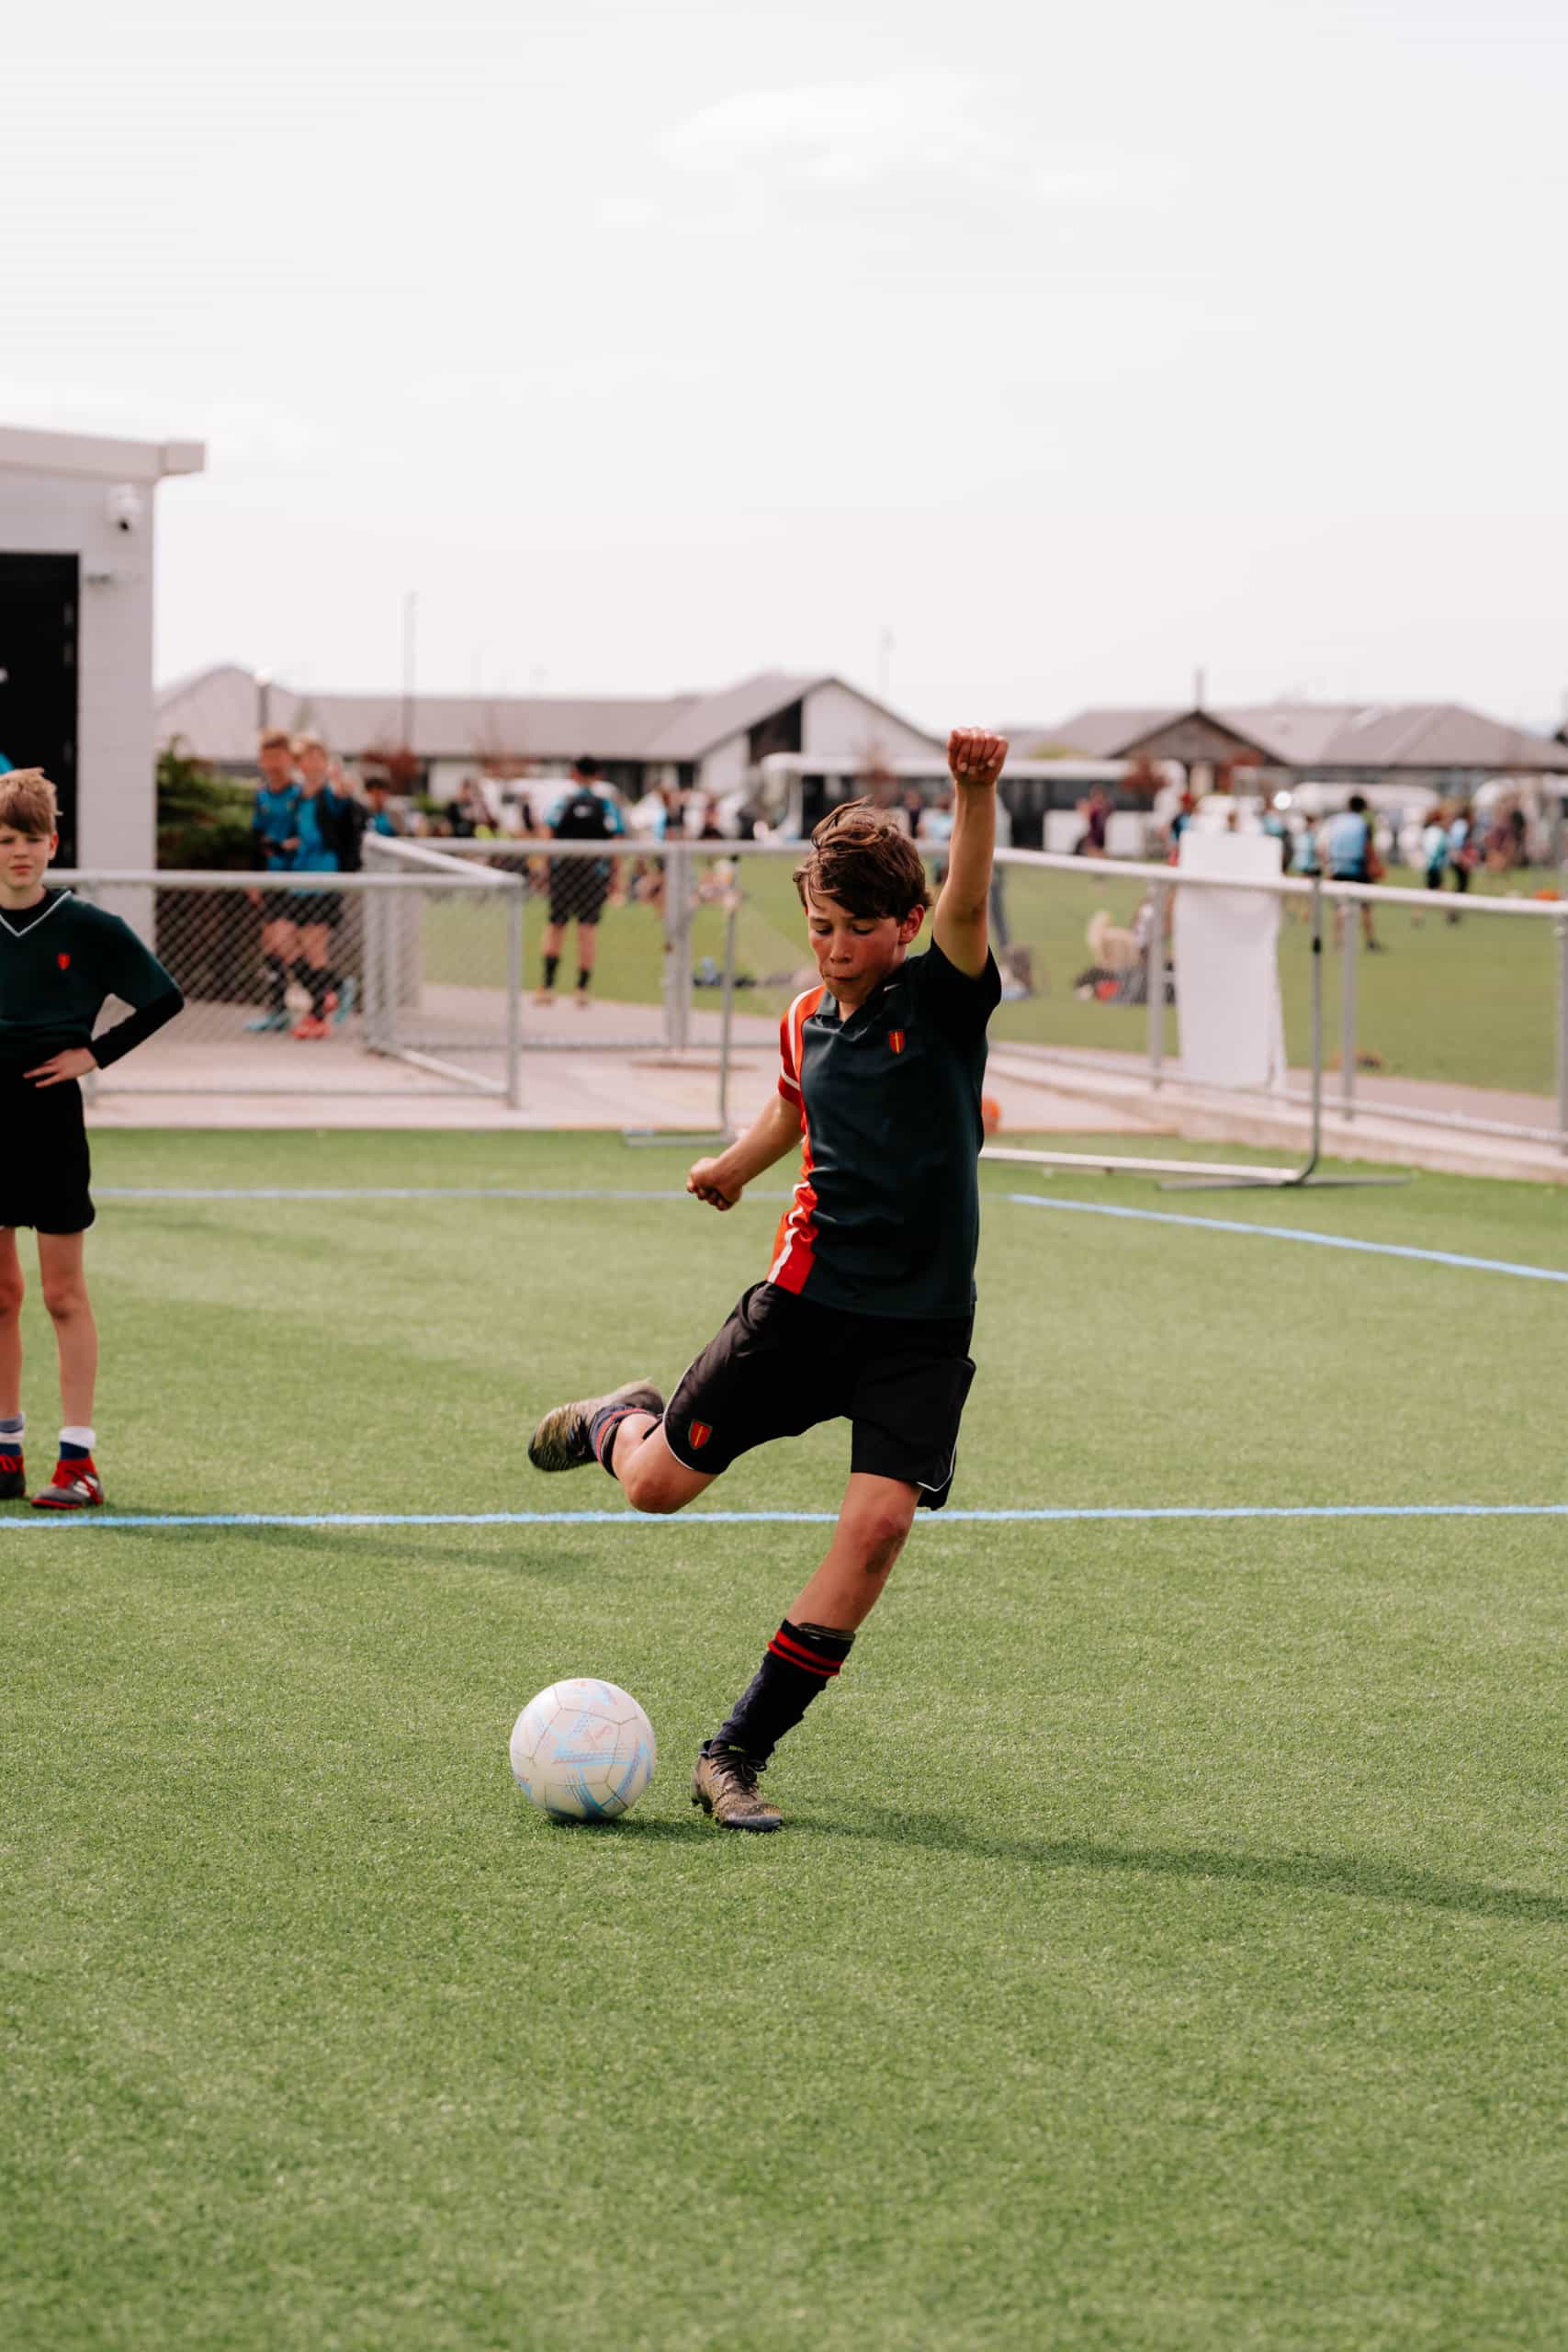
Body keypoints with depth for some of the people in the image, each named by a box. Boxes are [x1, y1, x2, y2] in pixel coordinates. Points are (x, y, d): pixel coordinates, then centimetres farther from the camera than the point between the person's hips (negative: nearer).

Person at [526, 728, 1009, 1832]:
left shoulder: (942, 997, -9)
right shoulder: (806, 1024, 4)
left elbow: (970, 900, -30)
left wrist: (977, 792, -48)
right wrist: (738, 1163, 45)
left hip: (923, 1327, -3)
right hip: (808, 1298, 3)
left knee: (879, 1523, -18)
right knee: (658, 1487, 7)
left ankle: (737, 1755, -8)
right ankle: (621, 1420, 46)